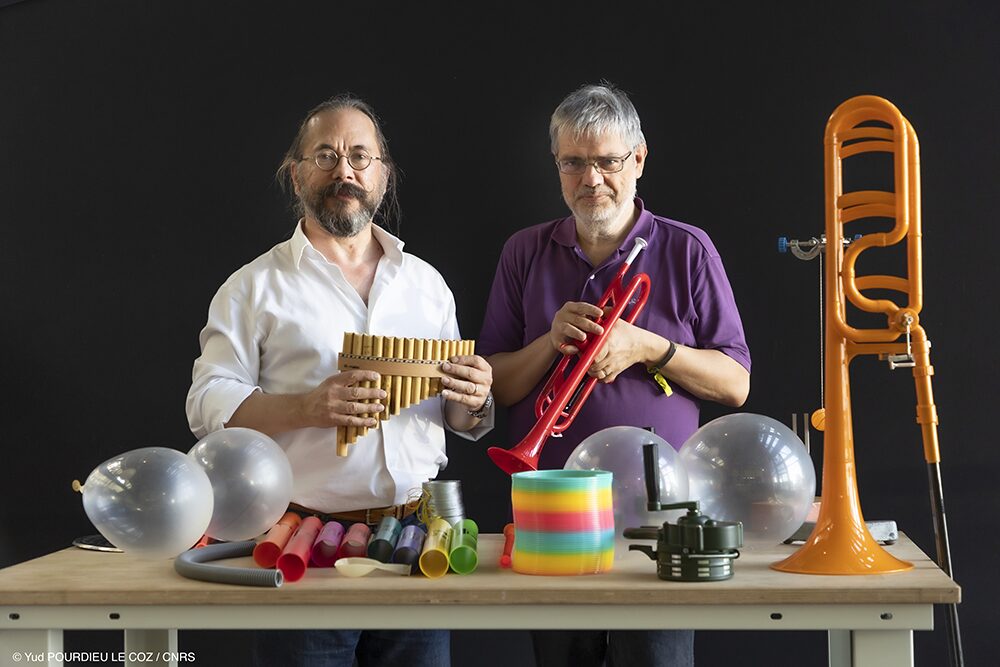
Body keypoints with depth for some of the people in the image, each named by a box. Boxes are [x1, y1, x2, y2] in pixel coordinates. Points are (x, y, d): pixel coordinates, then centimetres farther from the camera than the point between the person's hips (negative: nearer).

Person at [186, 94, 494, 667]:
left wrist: (473, 403, -6)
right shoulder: (257, 286, 3)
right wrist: (307, 407, -20)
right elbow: (209, 405, -5)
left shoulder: (426, 282, 14)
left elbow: (458, 417, 18)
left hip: (417, 534, 3)